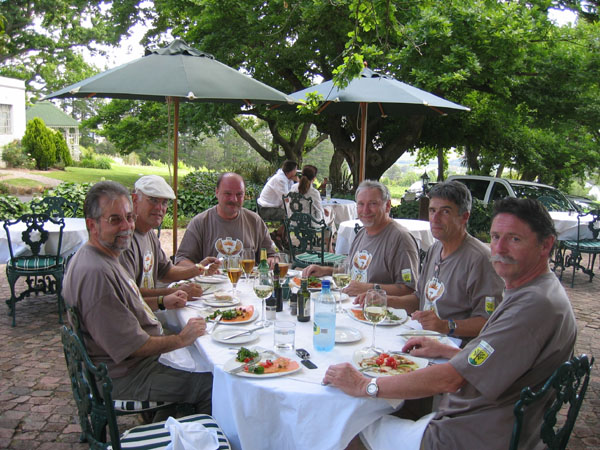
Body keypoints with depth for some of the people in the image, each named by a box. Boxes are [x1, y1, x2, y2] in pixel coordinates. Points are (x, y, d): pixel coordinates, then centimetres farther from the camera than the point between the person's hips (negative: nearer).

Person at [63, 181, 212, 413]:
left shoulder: (104, 257, 5)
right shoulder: (96, 272, -29)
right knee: (211, 383, -11)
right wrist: (181, 339, -14)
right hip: (124, 378, -10)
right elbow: (130, 346, -27)